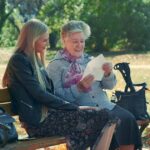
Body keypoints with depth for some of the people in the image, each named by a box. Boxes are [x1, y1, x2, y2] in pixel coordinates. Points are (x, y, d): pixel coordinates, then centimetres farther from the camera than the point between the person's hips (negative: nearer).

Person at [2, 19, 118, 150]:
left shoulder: (34, 60, 21)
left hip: (47, 113, 9)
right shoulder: (19, 60, -7)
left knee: (104, 114, -8)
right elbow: (39, 94, -15)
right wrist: (74, 108, -13)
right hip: (39, 121, -9)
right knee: (103, 116, -17)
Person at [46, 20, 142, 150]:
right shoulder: (55, 66, 2)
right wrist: (79, 88, -21)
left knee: (128, 119, -20)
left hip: (105, 106, 5)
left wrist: (108, 74, -7)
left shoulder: (89, 60, 18)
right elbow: (57, 97, -8)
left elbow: (109, 86, 15)